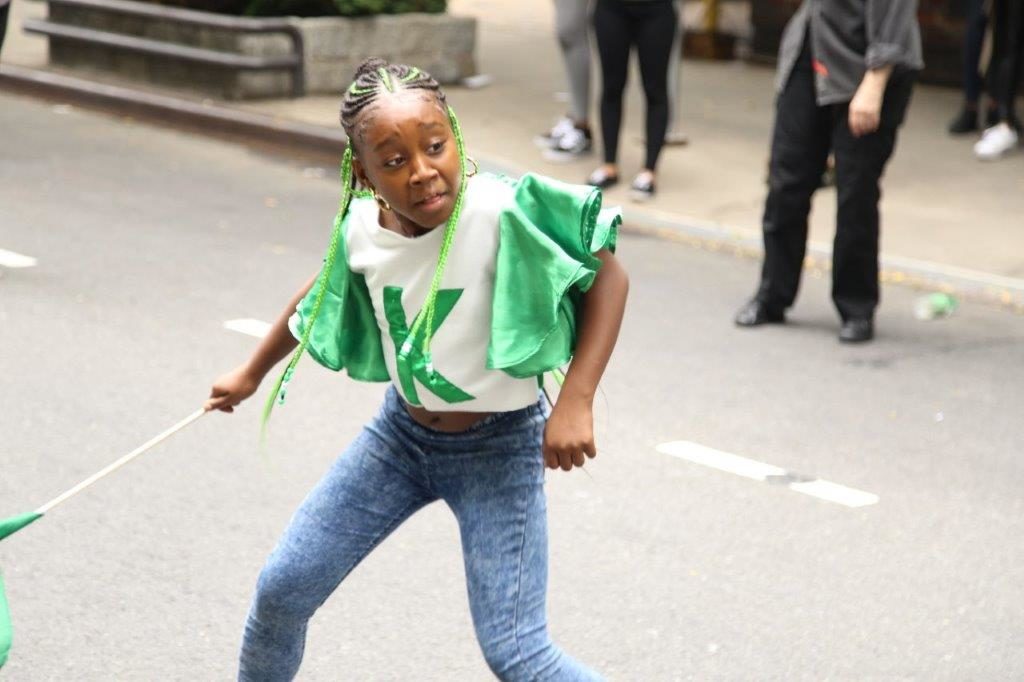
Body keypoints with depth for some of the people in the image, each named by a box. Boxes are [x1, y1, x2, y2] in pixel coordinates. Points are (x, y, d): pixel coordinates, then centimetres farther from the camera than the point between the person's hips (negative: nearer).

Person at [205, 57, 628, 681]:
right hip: (403, 431, 5)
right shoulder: (360, 232, -12)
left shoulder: (500, 212, -29)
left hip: (498, 446, -5)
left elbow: (608, 275, -21)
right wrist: (251, 375, 25)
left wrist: (575, 400, -29)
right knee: (282, 588, 8)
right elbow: (320, 296, 11)